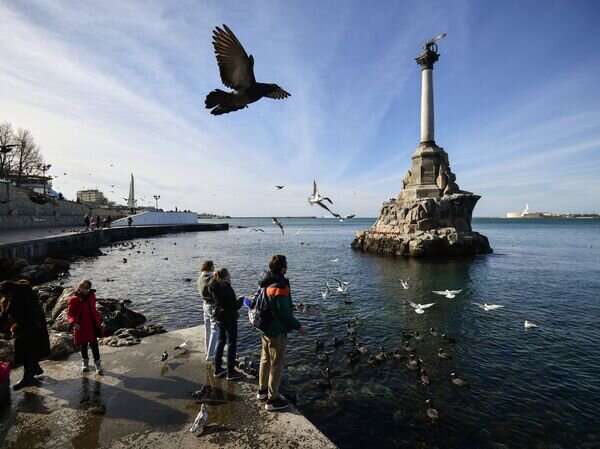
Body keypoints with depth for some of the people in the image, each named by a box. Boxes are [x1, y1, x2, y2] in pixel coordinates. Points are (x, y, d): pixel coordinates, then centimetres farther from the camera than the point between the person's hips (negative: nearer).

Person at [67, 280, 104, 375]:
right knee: (84, 345, 14)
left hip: (92, 325, 3)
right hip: (81, 327, -2)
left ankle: (98, 364, 10)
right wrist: (74, 322, -25)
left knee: (94, 344, 2)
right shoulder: (74, 299, -12)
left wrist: (98, 319, 15)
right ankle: (85, 362, 35)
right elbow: (70, 313, -10)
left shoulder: (91, 296, 4)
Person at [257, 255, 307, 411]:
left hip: (265, 328, 9)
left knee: (265, 359, 23)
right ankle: (272, 400, 20)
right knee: (277, 364, 6)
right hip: (277, 332, -9)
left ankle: (263, 390, 40)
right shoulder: (280, 287, -28)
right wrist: (298, 327, -12)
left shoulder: (266, 282, -1)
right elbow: (285, 313, -25)